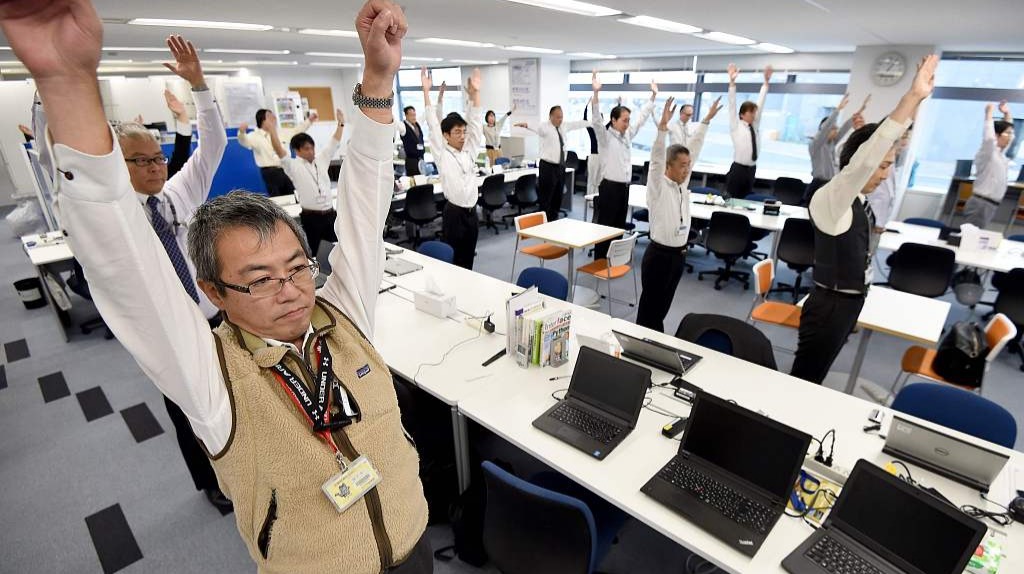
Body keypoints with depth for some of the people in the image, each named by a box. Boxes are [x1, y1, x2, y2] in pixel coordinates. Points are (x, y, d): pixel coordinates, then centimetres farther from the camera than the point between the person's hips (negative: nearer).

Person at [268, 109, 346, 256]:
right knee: (311, 252, 3)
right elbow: (280, 151, -18)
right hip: (310, 217, -5)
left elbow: (334, 143, 13)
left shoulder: (321, 159, 11)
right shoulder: (293, 166, -3)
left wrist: (341, 124, 10)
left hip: (330, 214, 5)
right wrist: (272, 131, -28)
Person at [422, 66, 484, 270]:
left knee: (467, 261, 12)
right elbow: (433, 126, -10)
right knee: (452, 261, 3)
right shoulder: (442, 154, -4)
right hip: (453, 213, -5)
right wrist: (426, 92, -14)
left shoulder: (470, 151, 9)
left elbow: (475, 123, 6)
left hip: (471, 212, 5)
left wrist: (474, 94, -1)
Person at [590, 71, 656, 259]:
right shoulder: (605, 136, -8)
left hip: (624, 187, 7)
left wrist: (653, 96, 17)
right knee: (605, 226, -2)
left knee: (619, 226, 12)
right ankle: (599, 261, 5)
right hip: (609, 187, -7)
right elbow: (596, 119, -23)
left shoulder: (628, 135, 12)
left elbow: (642, 117, 20)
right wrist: (596, 93, -35)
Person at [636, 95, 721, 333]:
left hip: (679, 254, 7)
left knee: (663, 305, 17)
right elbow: (656, 157, -28)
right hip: (659, 254, -7)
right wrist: (663, 126, -40)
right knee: (650, 306, 3)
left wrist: (706, 120, 9)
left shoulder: (682, 184, 5)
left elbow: (695, 149, 8)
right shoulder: (658, 186, -13)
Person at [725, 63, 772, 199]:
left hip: (751, 169, 6)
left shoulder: (755, 125, 12)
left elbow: (761, 103, 12)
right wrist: (732, 82, -14)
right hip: (738, 169, -6)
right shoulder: (736, 126, -2)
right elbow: (732, 105, -7)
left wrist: (766, 82, 9)